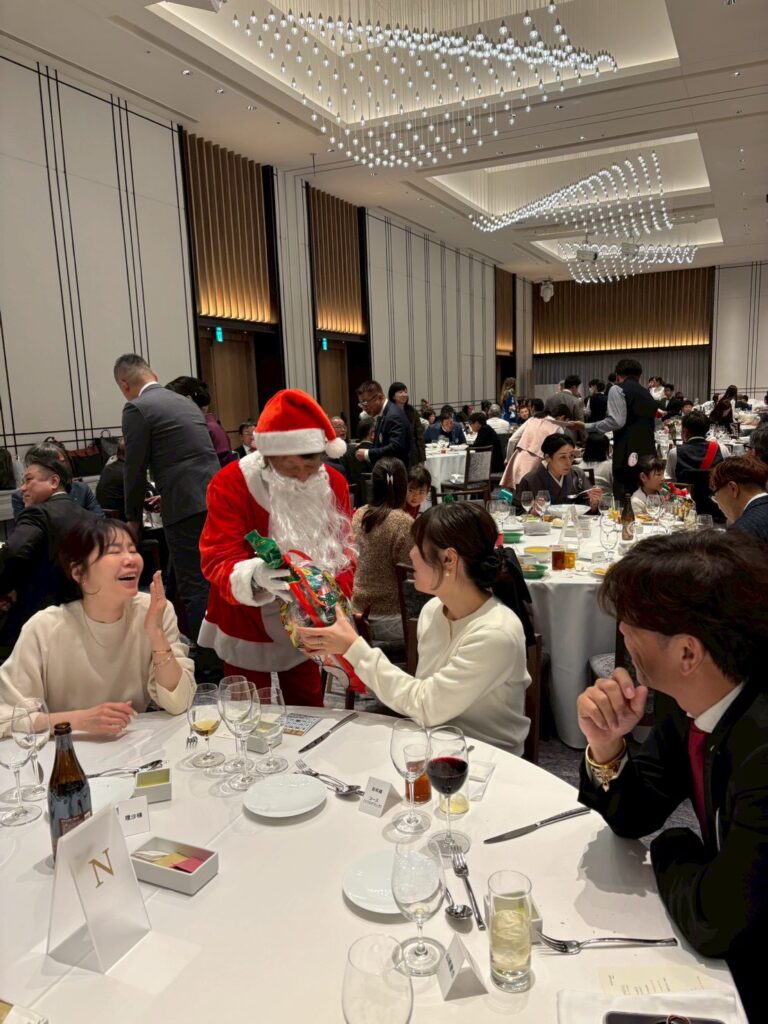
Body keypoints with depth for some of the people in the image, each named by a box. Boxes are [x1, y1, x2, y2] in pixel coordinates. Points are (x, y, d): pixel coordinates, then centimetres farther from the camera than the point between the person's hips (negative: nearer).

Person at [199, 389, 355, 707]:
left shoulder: (333, 484, -8)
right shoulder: (230, 484, -21)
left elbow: (343, 554, -6)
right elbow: (217, 562, -25)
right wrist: (254, 576, -47)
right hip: (246, 629, -3)